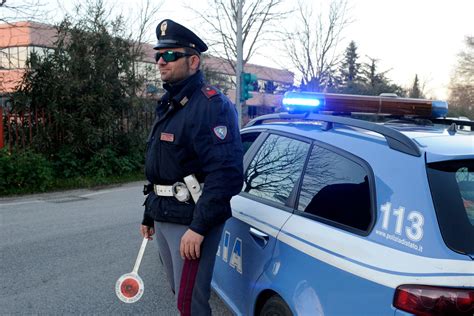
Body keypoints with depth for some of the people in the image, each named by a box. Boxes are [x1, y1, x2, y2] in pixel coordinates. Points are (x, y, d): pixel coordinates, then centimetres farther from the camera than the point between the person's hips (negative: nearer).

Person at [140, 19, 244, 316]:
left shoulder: (212, 104, -16)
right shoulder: (168, 105, 14)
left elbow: (226, 173, -26)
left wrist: (198, 227, -27)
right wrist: (149, 215, 22)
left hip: (191, 220, -9)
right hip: (164, 218, 9)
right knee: (179, 291, 21)